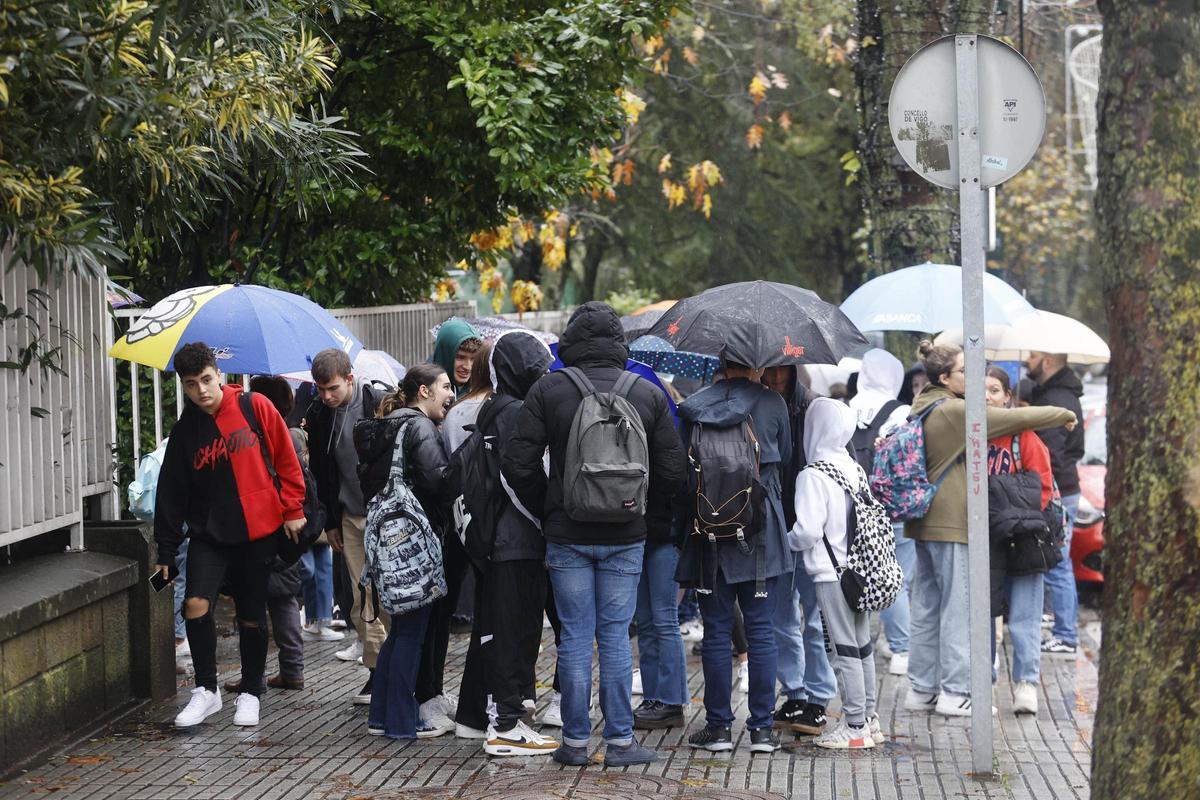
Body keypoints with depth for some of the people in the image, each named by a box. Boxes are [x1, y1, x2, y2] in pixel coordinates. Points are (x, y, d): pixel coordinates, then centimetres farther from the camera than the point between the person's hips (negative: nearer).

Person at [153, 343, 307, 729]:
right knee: (196, 604, -16)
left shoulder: (255, 407, -5)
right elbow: (171, 493, 6)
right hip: (209, 533, 2)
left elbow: (286, 459, 1)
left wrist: (293, 509, -2)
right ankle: (206, 689, -2)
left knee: (252, 617, 7)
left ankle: (250, 693, 24)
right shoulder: (185, 431, 2)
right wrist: (165, 552, 6)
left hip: (258, 531, -1)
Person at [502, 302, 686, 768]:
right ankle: (620, 741, 7)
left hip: (566, 534, -1)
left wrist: (545, 509, 9)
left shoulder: (548, 391, -5)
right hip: (626, 536, 1)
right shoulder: (648, 394, 0)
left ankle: (575, 741, 8)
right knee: (615, 637, 6)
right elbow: (672, 470, 1)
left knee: (575, 637, 4)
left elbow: (518, 465, -7)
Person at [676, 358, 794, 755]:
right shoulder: (773, 404, -3)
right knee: (761, 630, 4)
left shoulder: (695, 408, -1)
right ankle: (762, 728, 4)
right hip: (761, 532, -1)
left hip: (709, 532, 1)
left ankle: (718, 726, 6)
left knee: (716, 632, 5)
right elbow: (785, 459, 9)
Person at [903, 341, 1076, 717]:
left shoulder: (922, 407, 11)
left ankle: (921, 689, 16)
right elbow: (1014, 418, -14)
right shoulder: (955, 411, -16)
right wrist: (1063, 415, -1)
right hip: (951, 521, -9)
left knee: (925, 607, 12)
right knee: (957, 607, -4)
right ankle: (955, 692, -2)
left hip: (926, 518, 9)